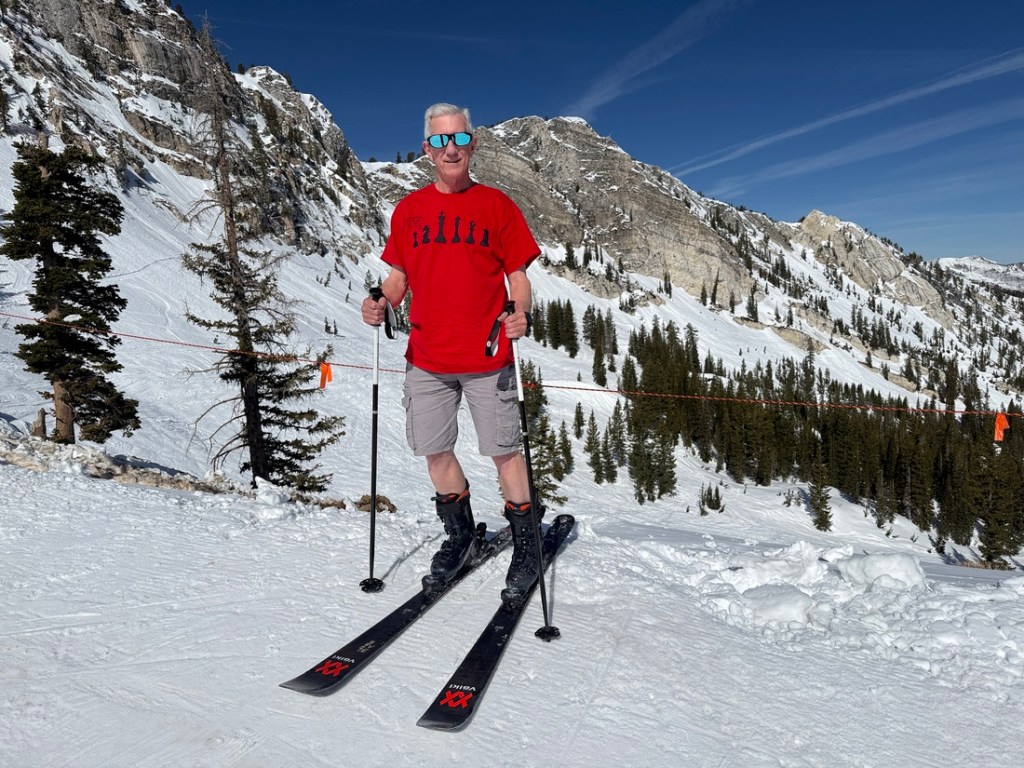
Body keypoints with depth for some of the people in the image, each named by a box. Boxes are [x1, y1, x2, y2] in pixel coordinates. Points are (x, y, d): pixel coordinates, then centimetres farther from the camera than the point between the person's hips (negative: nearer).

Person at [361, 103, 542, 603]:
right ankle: (460, 536, 32)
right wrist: (382, 304, -9)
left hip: (487, 357, -3)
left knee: (503, 451, 1)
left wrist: (521, 316, -18)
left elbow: (517, 277, 1)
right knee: (435, 450, 10)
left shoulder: (496, 205, 2)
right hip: (427, 358, 3)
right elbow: (398, 277, 13)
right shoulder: (409, 209, 9)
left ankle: (526, 546, 19)